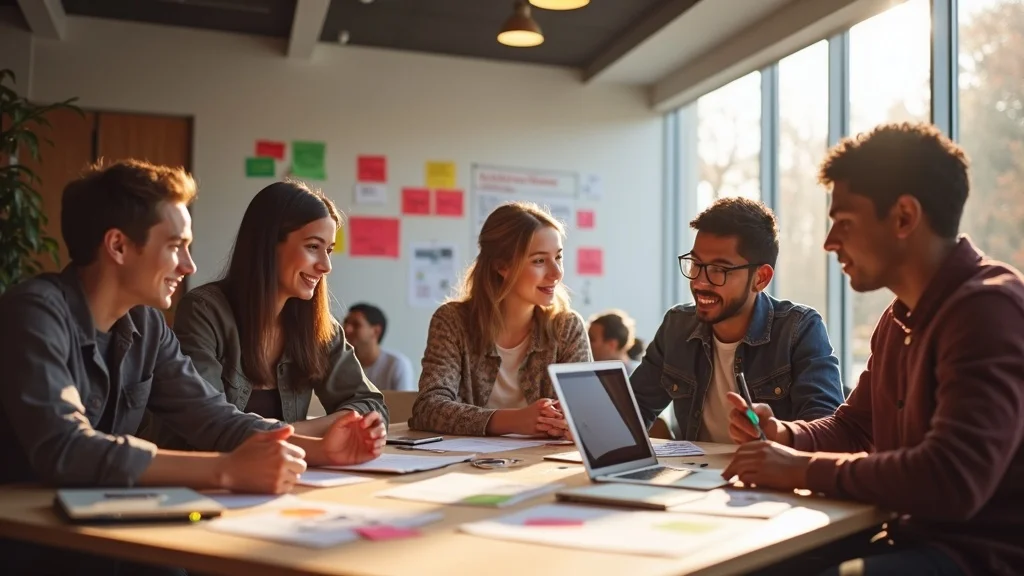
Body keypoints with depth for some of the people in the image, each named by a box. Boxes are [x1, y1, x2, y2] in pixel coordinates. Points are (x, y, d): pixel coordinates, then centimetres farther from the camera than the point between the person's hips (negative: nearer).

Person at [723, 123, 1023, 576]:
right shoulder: (899, 319, 13)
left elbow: (951, 482, -30)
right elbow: (853, 427, 24)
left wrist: (805, 470, -18)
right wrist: (783, 435, 2)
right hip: (917, 539, 9)